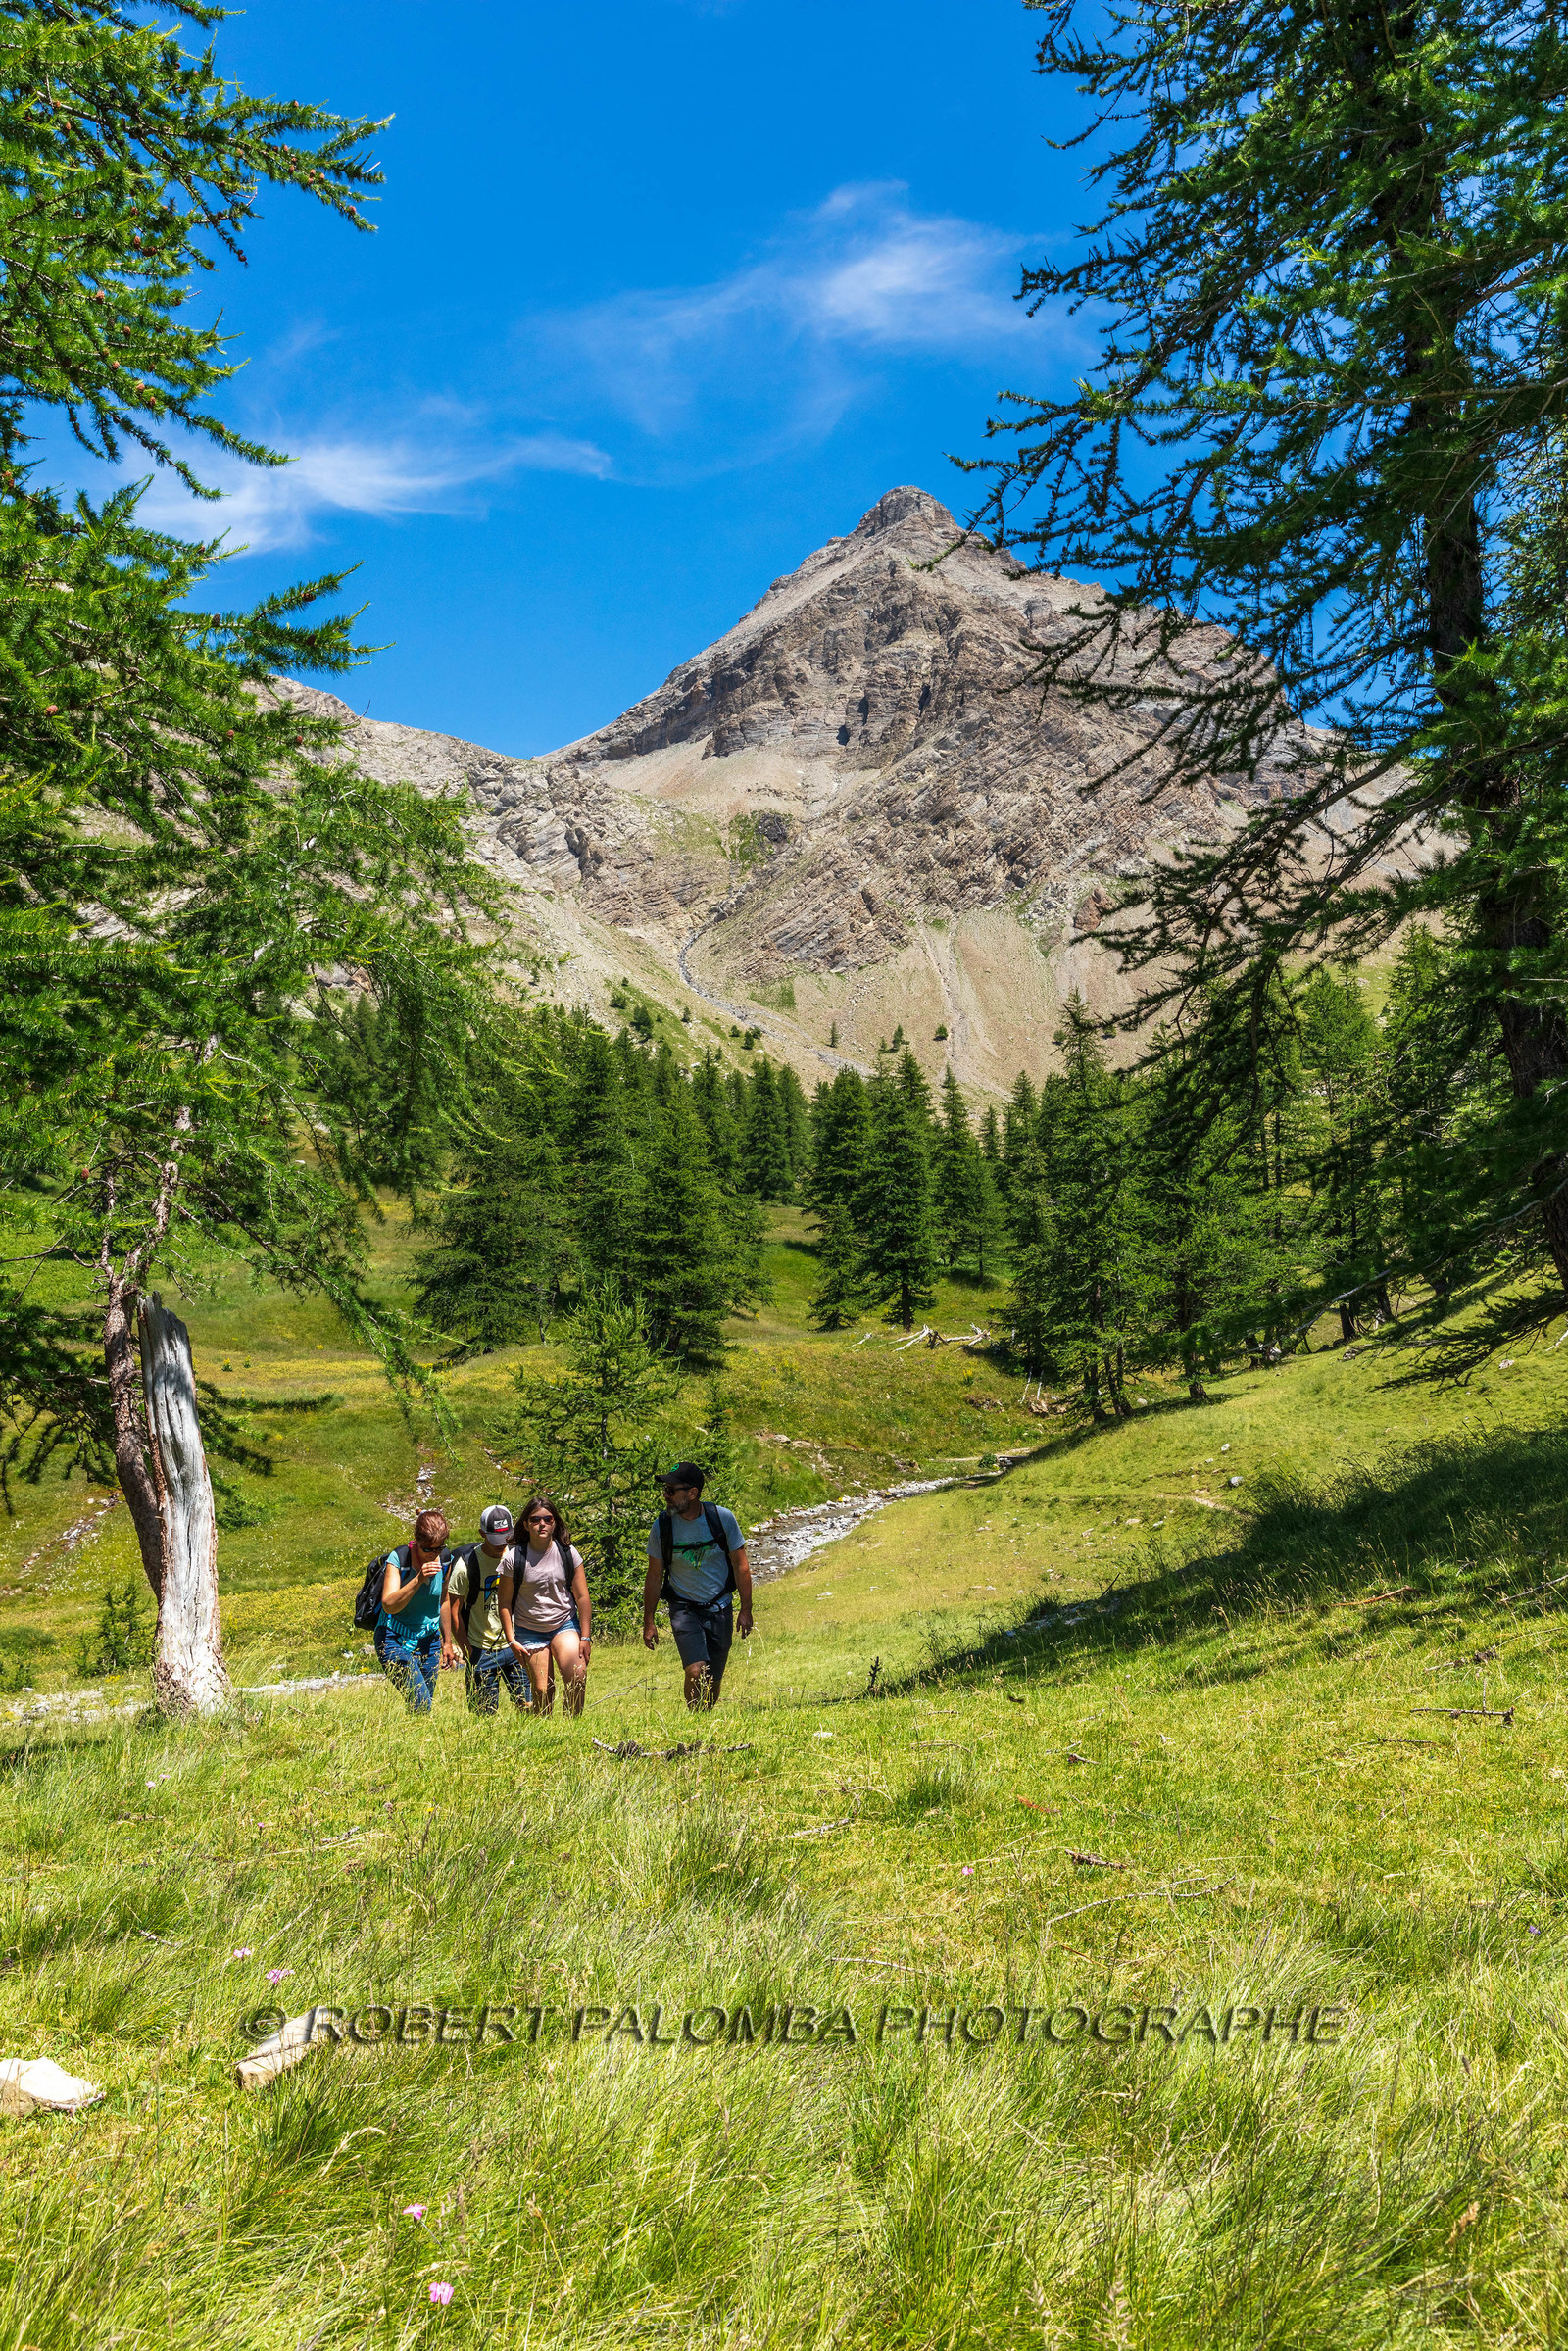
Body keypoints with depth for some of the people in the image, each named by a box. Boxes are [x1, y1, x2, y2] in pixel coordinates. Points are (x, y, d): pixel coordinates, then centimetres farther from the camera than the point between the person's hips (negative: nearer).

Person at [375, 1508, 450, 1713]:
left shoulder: (445, 1560, -3)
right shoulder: (398, 1558, -16)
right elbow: (389, 1606, -25)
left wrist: (447, 1642, 17)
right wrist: (418, 1580, -35)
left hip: (429, 1640, 5)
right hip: (395, 1640, -5)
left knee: (425, 1705, 6)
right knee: (421, 1705, -18)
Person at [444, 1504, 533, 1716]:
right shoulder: (465, 1564, -10)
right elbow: (454, 1611, -6)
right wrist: (468, 1651, -7)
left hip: (513, 1647, 3)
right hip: (481, 1650, -3)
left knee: (527, 1706, -1)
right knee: (484, 1715, 0)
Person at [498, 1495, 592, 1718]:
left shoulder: (567, 1553, -4)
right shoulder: (514, 1558, -7)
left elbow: (582, 1597, -1)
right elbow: (505, 1602, 0)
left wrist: (585, 1637, -3)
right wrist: (511, 1640, -3)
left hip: (565, 1624, 0)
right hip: (530, 1631, 0)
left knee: (578, 1677, -20)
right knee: (542, 1690, -3)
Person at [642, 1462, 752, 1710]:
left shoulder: (723, 1518, -10)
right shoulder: (661, 1526, -9)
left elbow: (740, 1565, -1)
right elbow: (654, 1577, 2)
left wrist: (746, 1610, -2)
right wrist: (648, 1622, 4)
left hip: (719, 1608, 1)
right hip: (684, 1609, -1)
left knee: (714, 1680, 6)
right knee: (696, 1672, -20)